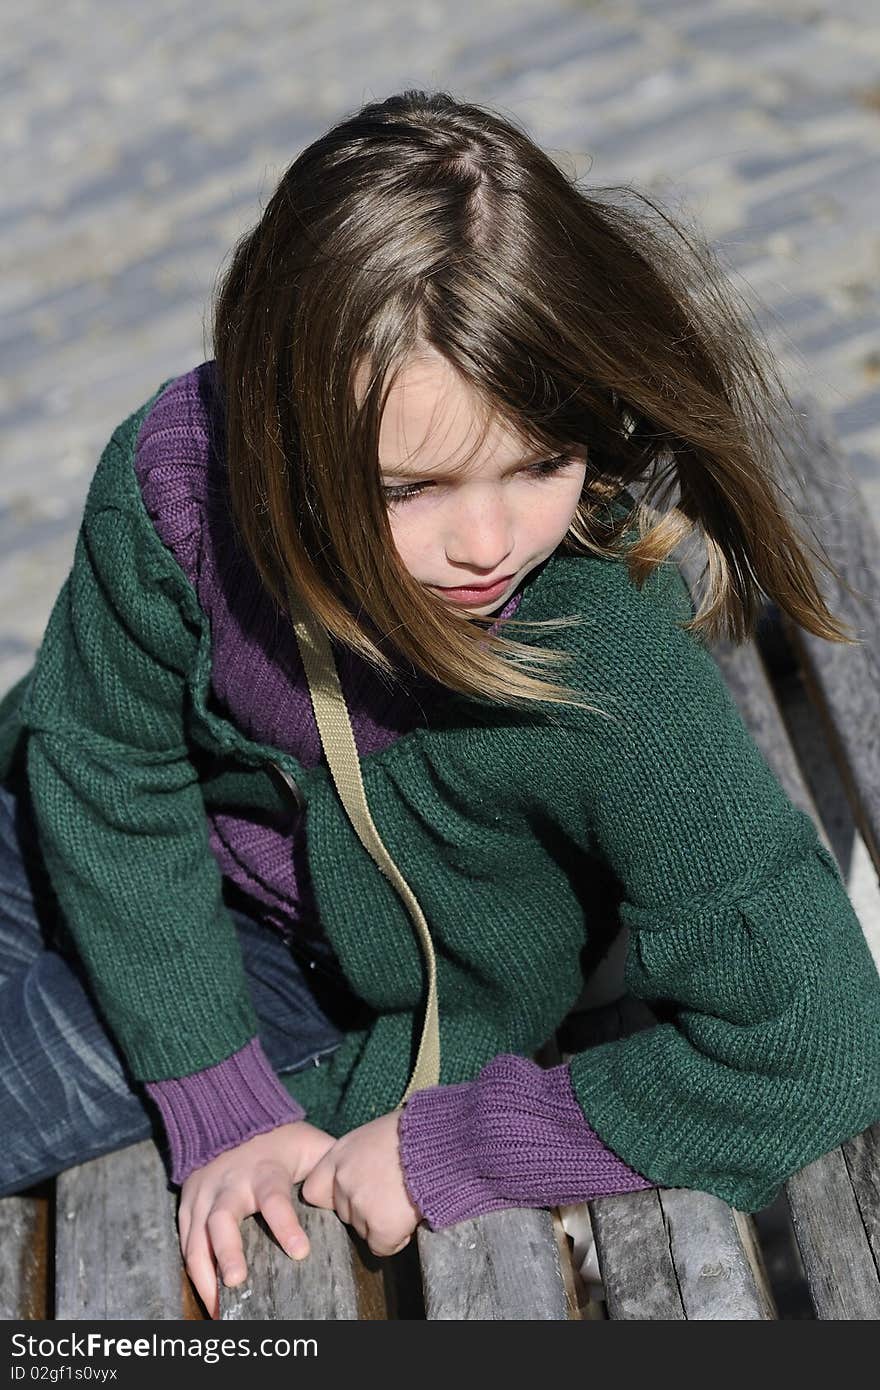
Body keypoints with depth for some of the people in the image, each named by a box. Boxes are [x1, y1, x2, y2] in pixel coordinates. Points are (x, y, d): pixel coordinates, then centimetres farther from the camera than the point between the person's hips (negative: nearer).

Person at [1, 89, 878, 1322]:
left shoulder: (619, 679, -39)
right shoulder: (180, 470, -31)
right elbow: (109, 768, -17)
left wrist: (447, 1152, -28)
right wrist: (221, 1108, -19)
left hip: (343, 992, -2)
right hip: (135, 877, 3)